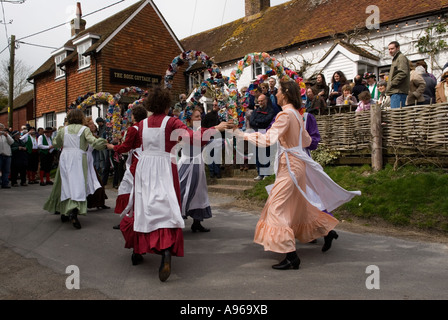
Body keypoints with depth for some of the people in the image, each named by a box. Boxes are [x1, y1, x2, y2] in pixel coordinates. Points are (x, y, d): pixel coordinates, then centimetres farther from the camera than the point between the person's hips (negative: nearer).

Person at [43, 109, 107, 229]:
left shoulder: (63, 130, 11)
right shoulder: (84, 129, -1)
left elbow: (56, 143, 23)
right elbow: (93, 141, -15)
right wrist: (103, 142, -3)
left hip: (65, 157, 4)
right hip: (78, 158, -4)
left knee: (65, 184, 14)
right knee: (78, 184, -7)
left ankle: (64, 213, 21)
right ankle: (74, 211, -28)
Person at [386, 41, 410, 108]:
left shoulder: (401, 57, -3)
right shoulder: (395, 59, 28)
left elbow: (402, 73, -17)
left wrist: (392, 83, -14)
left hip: (398, 92, -10)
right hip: (395, 92, 10)